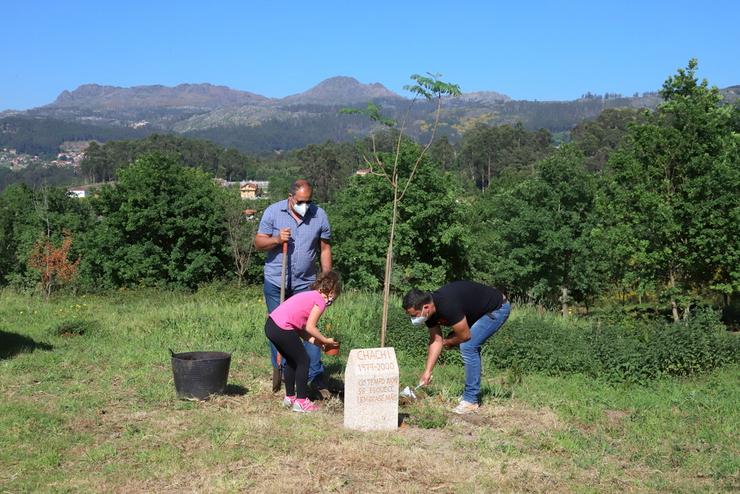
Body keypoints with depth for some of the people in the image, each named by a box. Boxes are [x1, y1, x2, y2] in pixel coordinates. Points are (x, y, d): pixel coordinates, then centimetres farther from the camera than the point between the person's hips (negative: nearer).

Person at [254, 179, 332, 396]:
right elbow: (258, 242, 1)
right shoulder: (273, 212, -2)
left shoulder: (319, 215, 0)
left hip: (305, 282, 0)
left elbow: (325, 250, 6)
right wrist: (277, 239, -19)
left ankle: (316, 376, -2)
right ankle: (278, 368, 24)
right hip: (276, 281, 0)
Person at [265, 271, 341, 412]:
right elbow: (310, 327, -11)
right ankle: (301, 401, 8)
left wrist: (316, 341, 14)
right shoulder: (320, 300, -4)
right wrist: (326, 340, 1)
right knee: (303, 361, 5)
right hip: (282, 330, -9)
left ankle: (289, 397, 34)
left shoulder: (310, 295, 23)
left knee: (292, 360, 25)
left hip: (270, 324, 9)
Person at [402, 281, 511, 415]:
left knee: (468, 347, -16)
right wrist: (427, 372, -2)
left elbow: (465, 335, -24)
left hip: (498, 308, -9)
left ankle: (471, 400, -10)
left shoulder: (447, 306, -35)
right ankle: (472, 393, 27)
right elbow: (436, 341, 1)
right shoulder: (430, 310, -7)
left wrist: (447, 342, -3)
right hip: (482, 310, 9)